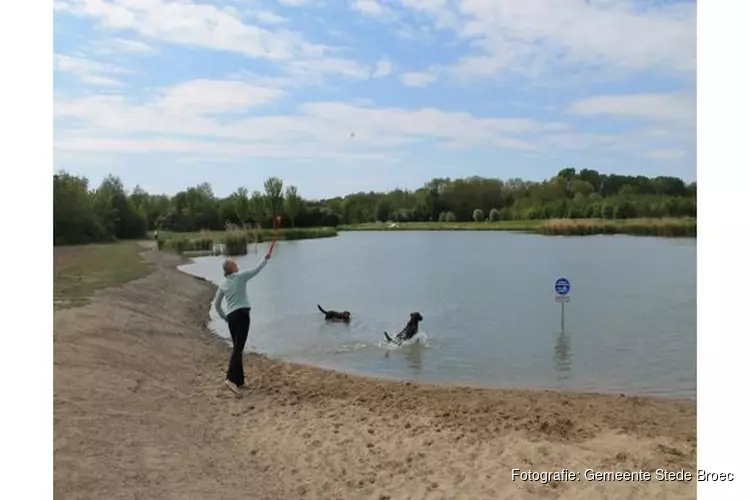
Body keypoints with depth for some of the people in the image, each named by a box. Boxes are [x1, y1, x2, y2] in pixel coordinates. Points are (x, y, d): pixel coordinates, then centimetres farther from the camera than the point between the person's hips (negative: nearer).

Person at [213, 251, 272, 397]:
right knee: (238, 347, -15)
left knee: (237, 347, 13)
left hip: (231, 316, 6)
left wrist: (225, 317, 32)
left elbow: (216, 304, 22)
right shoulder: (241, 276, 1)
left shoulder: (223, 285, 16)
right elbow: (257, 269, 10)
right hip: (242, 314, -6)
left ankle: (239, 380, 15)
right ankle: (231, 379, -29)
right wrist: (265, 258, 24)